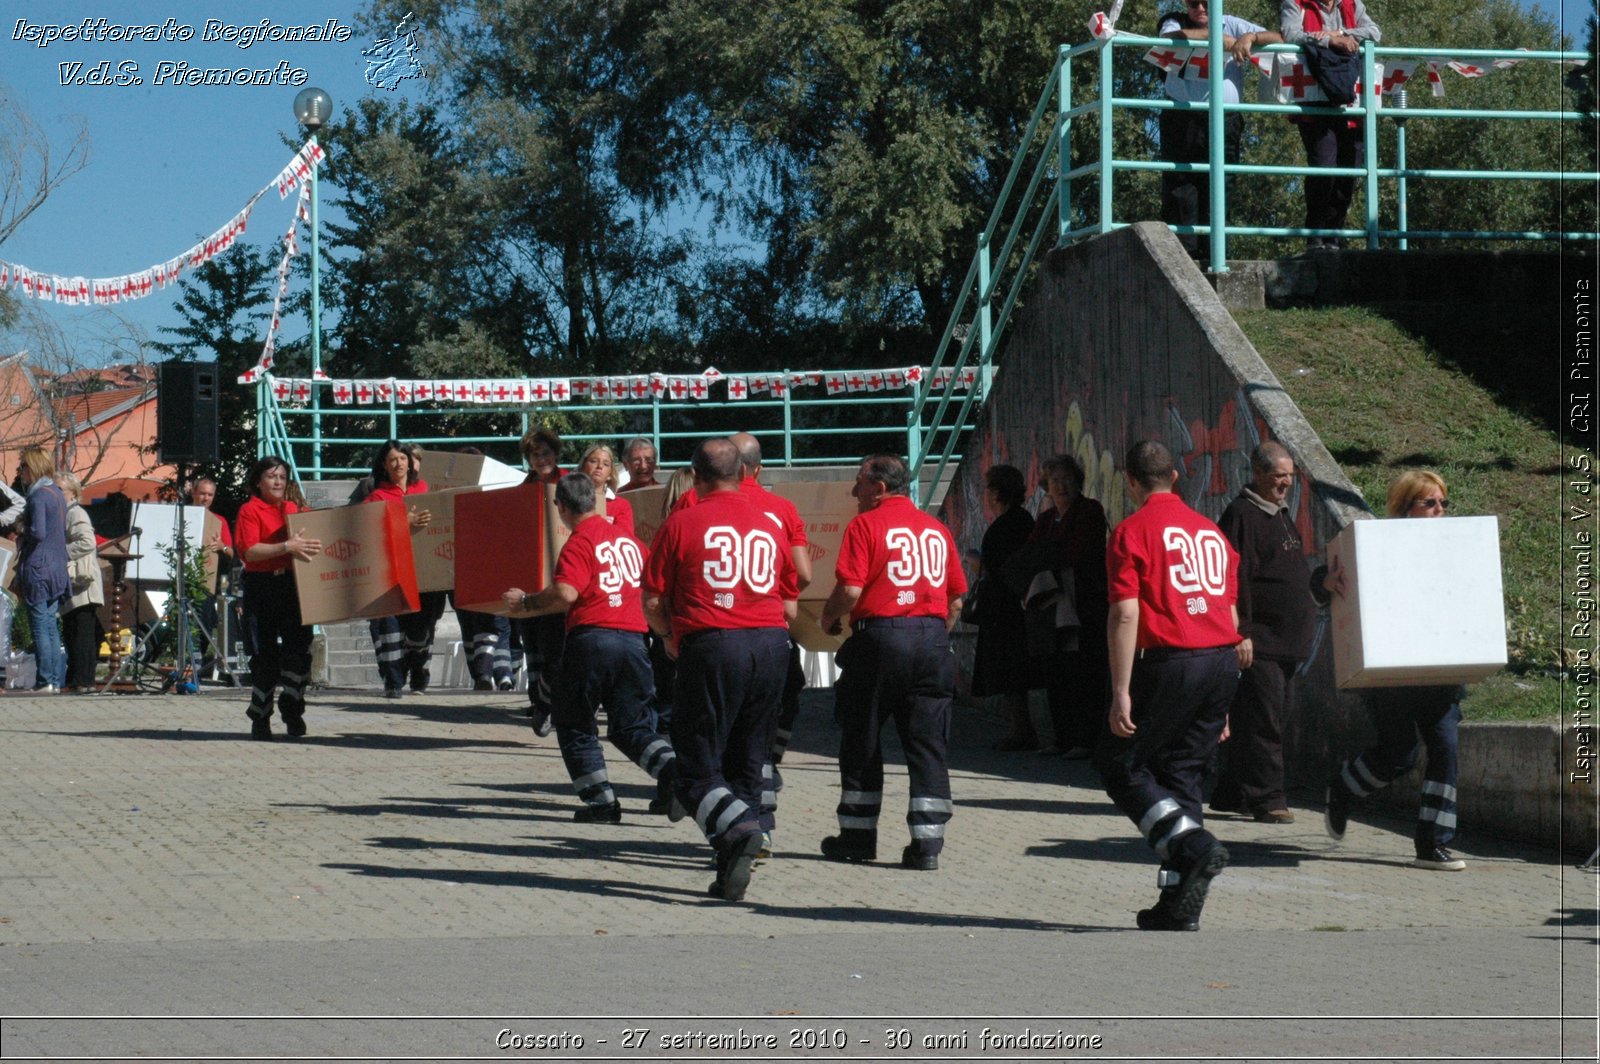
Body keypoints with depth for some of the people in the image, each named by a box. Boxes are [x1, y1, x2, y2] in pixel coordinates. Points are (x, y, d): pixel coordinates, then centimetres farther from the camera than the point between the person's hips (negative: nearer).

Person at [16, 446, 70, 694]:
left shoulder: (38, 496, -13)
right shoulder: (58, 494, 14)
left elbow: (38, 532, -23)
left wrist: (21, 538, -4)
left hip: (38, 568, -8)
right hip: (58, 569, 8)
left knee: (40, 627, -5)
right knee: (52, 628, 10)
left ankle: (45, 681, -6)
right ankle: (56, 681, 10)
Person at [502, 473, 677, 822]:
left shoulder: (579, 543, -6)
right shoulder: (627, 538, 14)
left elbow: (565, 593, -20)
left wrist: (525, 601, -5)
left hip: (592, 636, -5)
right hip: (633, 638, 6)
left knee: (574, 727, 10)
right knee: (633, 727, 11)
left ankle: (601, 801, 2)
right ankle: (672, 768, -15)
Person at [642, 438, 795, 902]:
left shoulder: (682, 523, 0)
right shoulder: (768, 525, 13)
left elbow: (653, 603, 2)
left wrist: (671, 636, 21)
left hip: (711, 644, -4)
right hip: (771, 645, 4)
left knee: (697, 768, 1)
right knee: (746, 764, 13)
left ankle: (736, 825, -27)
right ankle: (732, 871, 8)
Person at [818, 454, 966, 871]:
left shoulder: (866, 525, -4)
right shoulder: (937, 529, 12)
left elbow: (850, 589, -12)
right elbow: (957, 599, 12)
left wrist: (829, 618, 6)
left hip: (879, 635, -4)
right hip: (932, 637, 4)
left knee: (861, 742, 9)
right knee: (928, 744, 4)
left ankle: (858, 836, 16)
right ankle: (927, 843, -2)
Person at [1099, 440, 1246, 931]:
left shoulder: (1133, 530, -4)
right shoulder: (1210, 531, 16)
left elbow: (1125, 616, -13)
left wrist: (1121, 693, -13)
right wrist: (1221, 703, 24)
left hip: (1169, 662, -6)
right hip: (1223, 661, 6)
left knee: (1121, 766, 6)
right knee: (1181, 774, 12)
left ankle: (1193, 844, -15)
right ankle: (1180, 905, 9)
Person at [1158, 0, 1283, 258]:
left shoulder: (1231, 24, 17)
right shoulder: (1175, 22, 13)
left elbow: (1277, 40, 10)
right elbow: (1171, 37, -13)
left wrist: (1250, 36, -9)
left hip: (1224, 123, 1)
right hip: (1183, 119, -1)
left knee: (1215, 193, -1)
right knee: (1180, 191, -7)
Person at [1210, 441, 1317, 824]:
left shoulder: (1281, 516, 19)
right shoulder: (1241, 516, -11)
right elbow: (1236, 579, -18)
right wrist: (1242, 632, -21)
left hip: (1287, 641, 10)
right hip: (1259, 640, -10)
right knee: (1261, 721, -9)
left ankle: (1231, 793, 19)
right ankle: (1266, 797, -7)